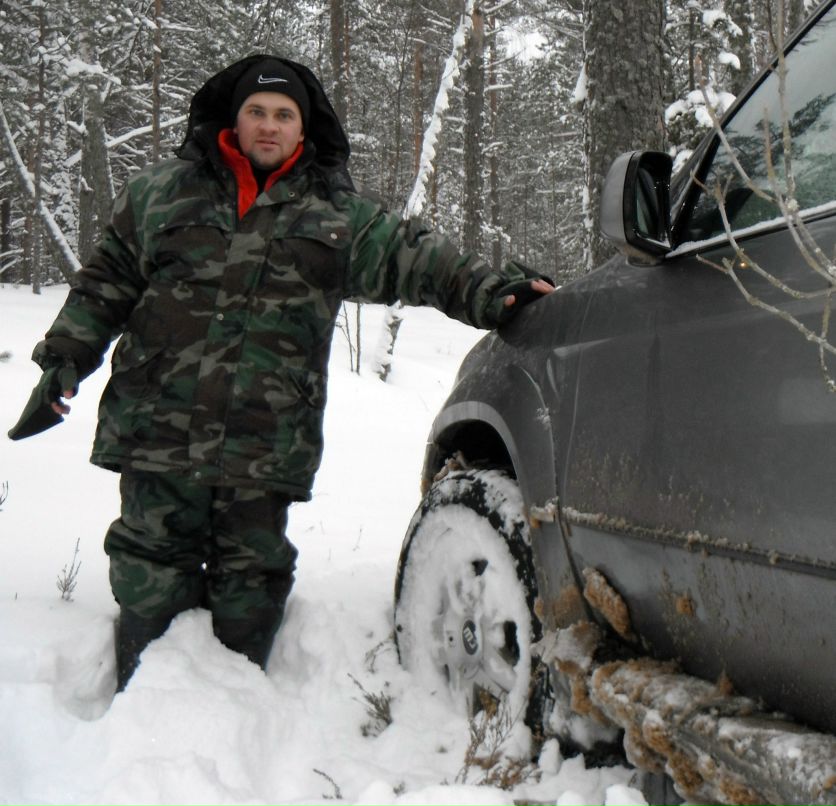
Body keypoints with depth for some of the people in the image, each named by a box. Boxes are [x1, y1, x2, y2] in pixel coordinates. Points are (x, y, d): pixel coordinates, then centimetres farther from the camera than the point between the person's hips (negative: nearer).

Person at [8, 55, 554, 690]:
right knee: (153, 573, 5)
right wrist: (64, 361, 9)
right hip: (159, 435, 0)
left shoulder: (339, 215, 10)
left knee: (253, 575, 9)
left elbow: (413, 258, 5)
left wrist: (489, 291, -8)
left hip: (267, 447, 0)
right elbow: (107, 282, 15)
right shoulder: (162, 192, 11)